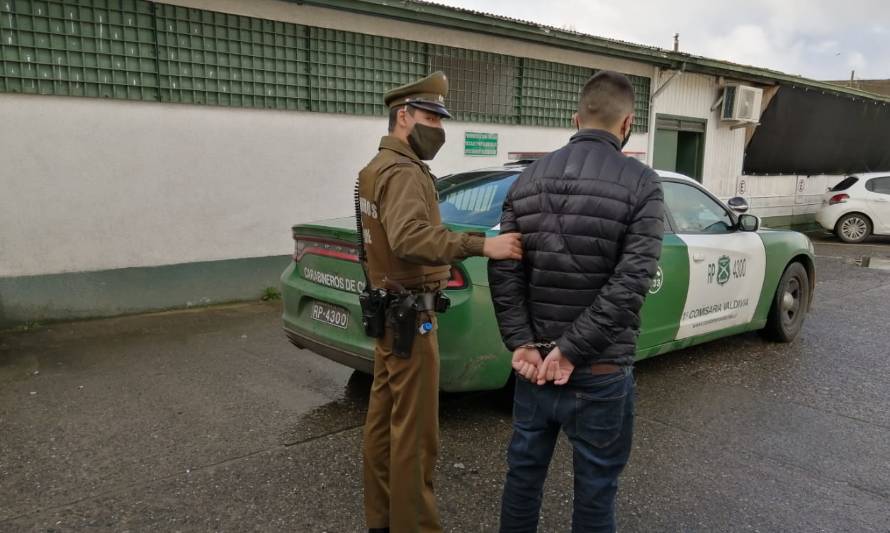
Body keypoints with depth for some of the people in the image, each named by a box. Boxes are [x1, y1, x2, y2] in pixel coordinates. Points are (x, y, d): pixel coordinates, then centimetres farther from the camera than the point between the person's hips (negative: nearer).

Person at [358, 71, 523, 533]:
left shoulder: (377, 167, 16)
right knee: (415, 431, -1)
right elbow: (409, 239, -36)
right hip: (409, 316, -11)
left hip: (388, 309, 11)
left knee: (383, 417, 17)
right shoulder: (403, 172, -17)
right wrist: (481, 245, -43)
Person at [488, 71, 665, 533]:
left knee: (523, 470, 19)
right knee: (595, 486, 13)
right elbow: (630, 283, -19)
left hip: (534, 359, 4)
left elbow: (503, 270, -4)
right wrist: (572, 350, -16)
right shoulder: (641, 183, -9)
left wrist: (522, 344, -6)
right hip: (601, 370, -4)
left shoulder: (529, 178, 3)